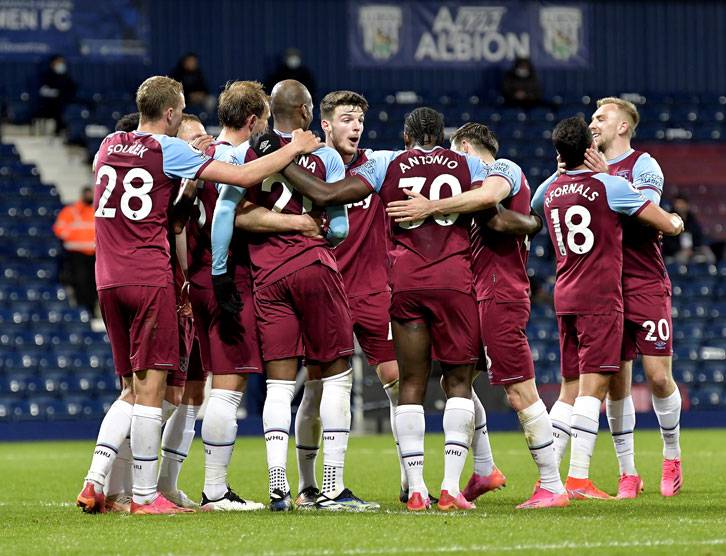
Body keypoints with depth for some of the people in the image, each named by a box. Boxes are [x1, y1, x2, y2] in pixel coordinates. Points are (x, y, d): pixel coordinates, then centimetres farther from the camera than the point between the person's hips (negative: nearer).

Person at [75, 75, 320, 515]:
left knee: (132, 389, 13)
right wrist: (295, 148, 3)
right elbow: (242, 177, -11)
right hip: (150, 277, -6)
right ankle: (145, 496, -3)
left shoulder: (108, 147, 12)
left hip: (108, 280, 6)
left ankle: (95, 484, 2)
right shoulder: (169, 150, -6)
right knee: (150, 386, -3)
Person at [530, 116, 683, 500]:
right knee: (593, 386, -9)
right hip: (600, 298, -6)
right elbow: (669, 225, -4)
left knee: (571, 389, 11)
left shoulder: (549, 191, 9)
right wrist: (675, 220, 19)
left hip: (564, 297, 6)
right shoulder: (610, 186, -8)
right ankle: (578, 478, -16)